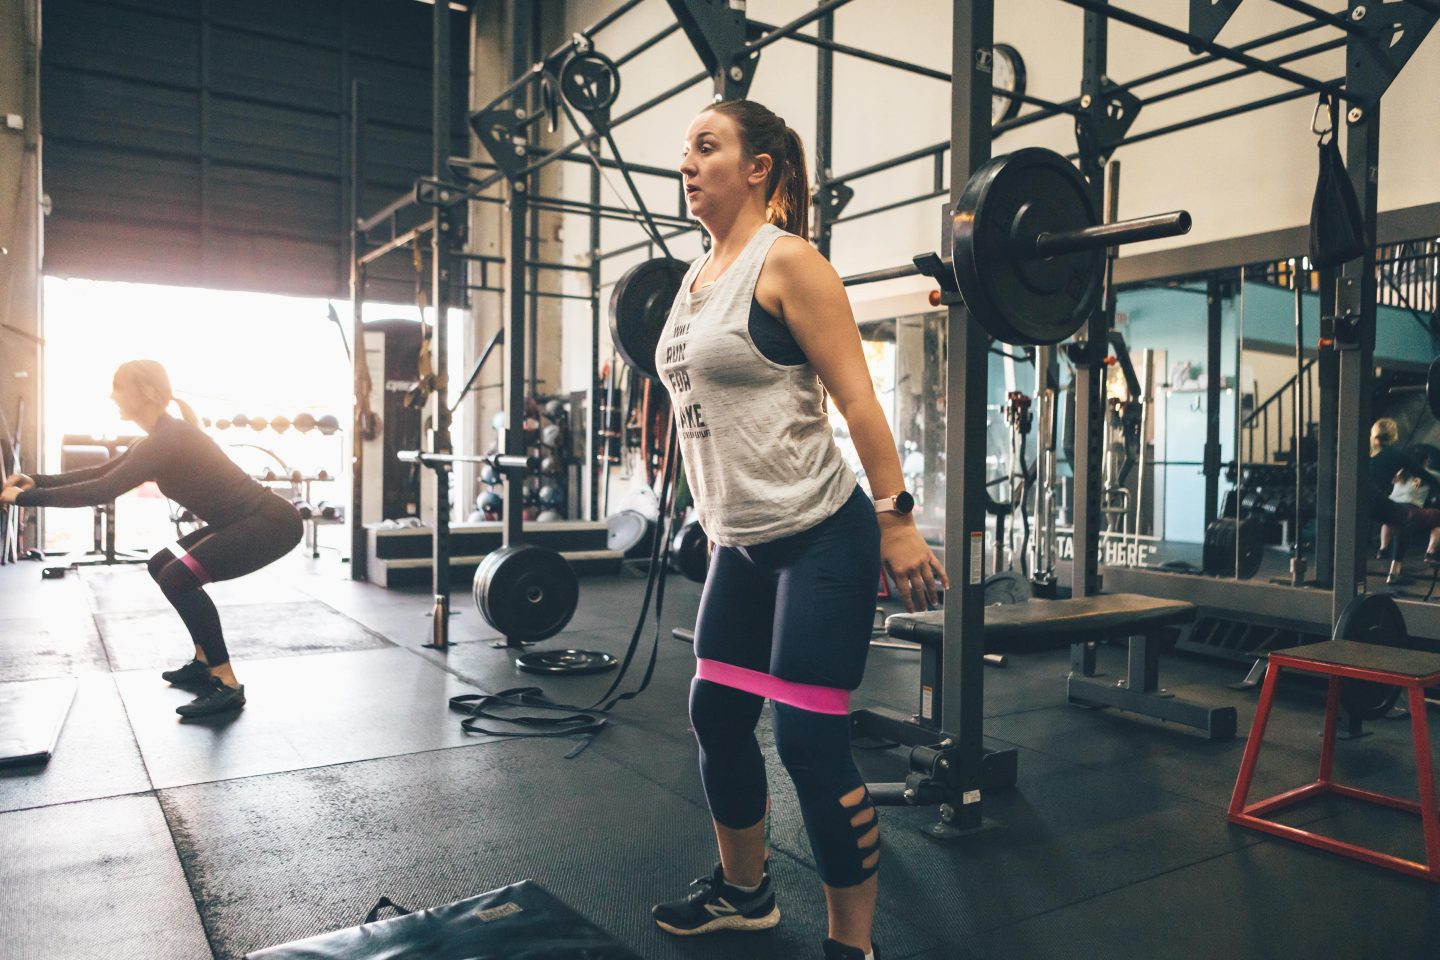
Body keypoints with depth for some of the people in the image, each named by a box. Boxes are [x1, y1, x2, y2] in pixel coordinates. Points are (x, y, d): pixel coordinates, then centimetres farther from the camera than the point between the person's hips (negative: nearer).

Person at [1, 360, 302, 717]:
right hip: (247, 521, 11)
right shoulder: (163, 437, 11)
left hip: (270, 523, -11)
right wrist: (37, 481, 11)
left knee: (178, 578, -19)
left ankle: (227, 686, -13)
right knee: (164, 566, 16)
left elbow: (103, 491, -23)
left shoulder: (168, 440, -20)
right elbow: (102, 473, 19)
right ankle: (205, 663, 21)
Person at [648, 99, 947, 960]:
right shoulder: (698, 276, 12)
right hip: (741, 544, 9)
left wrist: (899, 522, -18)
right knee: (718, 716, 15)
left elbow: (857, 398, -15)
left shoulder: (786, 261, -10)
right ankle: (744, 890, 38)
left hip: (820, 538, -8)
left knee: (810, 740, -5)